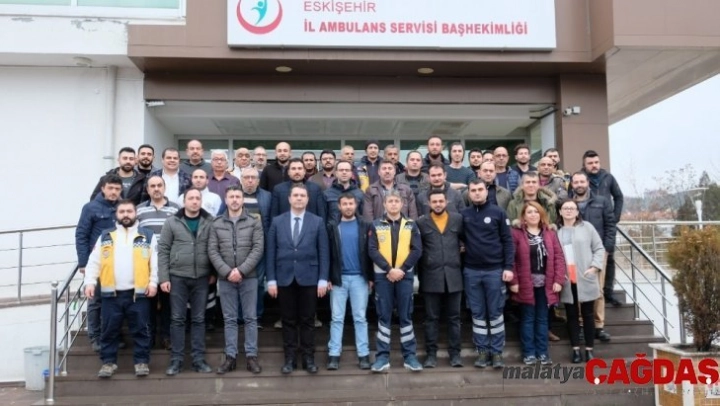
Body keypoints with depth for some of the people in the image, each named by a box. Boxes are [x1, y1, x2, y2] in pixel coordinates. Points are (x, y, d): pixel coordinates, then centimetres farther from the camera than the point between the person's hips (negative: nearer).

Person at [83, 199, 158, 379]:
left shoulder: (147, 235, 6)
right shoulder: (105, 236, 11)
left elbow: (155, 261, 2)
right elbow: (94, 262, 8)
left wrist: (153, 282, -7)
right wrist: (90, 282, -3)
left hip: (138, 292, -2)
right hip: (111, 293, 2)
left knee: (140, 329, 4)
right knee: (109, 330, 8)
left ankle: (141, 361, 13)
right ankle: (108, 362, 19)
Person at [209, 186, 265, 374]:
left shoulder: (254, 222, 2)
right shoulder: (216, 224, 6)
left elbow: (258, 249, -6)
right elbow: (212, 251, 0)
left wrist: (241, 270, -14)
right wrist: (227, 272, -12)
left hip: (249, 277, -1)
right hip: (225, 278, 1)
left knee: (250, 318, 4)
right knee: (229, 319, 8)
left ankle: (251, 356, 12)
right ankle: (230, 357, 15)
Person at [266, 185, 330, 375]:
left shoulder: (318, 222, 2)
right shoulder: (277, 222, 5)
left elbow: (323, 252, 0)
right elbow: (271, 252, 3)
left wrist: (323, 279, -6)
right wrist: (271, 279, -2)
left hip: (308, 278, -1)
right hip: (284, 278, 1)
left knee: (307, 320, 6)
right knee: (288, 321, 7)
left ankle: (308, 358, 16)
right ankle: (289, 358, 16)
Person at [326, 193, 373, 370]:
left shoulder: (364, 226, 5)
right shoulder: (332, 226, 5)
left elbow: (369, 252, 4)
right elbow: (327, 253, 3)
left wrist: (371, 277, -1)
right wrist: (327, 278, -3)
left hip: (360, 278, 0)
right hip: (339, 278, 0)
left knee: (360, 318, 5)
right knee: (337, 318, 4)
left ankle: (363, 354, 9)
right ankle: (334, 355, 8)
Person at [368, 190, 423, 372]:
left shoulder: (411, 225, 6)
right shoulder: (376, 225, 4)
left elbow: (417, 250, -1)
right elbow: (372, 250, -4)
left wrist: (402, 269, -11)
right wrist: (389, 269, -14)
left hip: (405, 275, 1)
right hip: (382, 275, 0)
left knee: (406, 316, 6)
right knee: (384, 316, 4)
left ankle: (410, 356, 13)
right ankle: (382, 357, 10)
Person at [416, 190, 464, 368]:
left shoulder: (458, 219, 6)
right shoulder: (421, 222, 3)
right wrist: (419, 274, -1)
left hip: (453, 275, 1)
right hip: (431, 276, -1)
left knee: (454, 317, 7)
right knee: (431, 317, 6)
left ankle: (455, 353, 16)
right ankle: (431, 353, 13)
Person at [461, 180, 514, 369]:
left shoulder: (497, 212, -1)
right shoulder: (463, 215, 5)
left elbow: (507, 241, -2)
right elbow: (460, 238, 13)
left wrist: (509, 267, -8)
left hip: (495, 270, -2)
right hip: (471, 271, 2)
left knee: (495, 312, 5)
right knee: (478, 313, 8)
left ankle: (497, 352, 13)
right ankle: (482, 351, 17)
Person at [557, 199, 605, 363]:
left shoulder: (587, 227, 4)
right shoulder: (556, 231, 6)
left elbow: (599, 248, 3)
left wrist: (595, 267, -8)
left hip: (585, 279, -1)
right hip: (567, 281, 1)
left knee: (588, 314, 6)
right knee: (572, 315, 7)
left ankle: (589, 349, 14)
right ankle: (576, 349, 14)